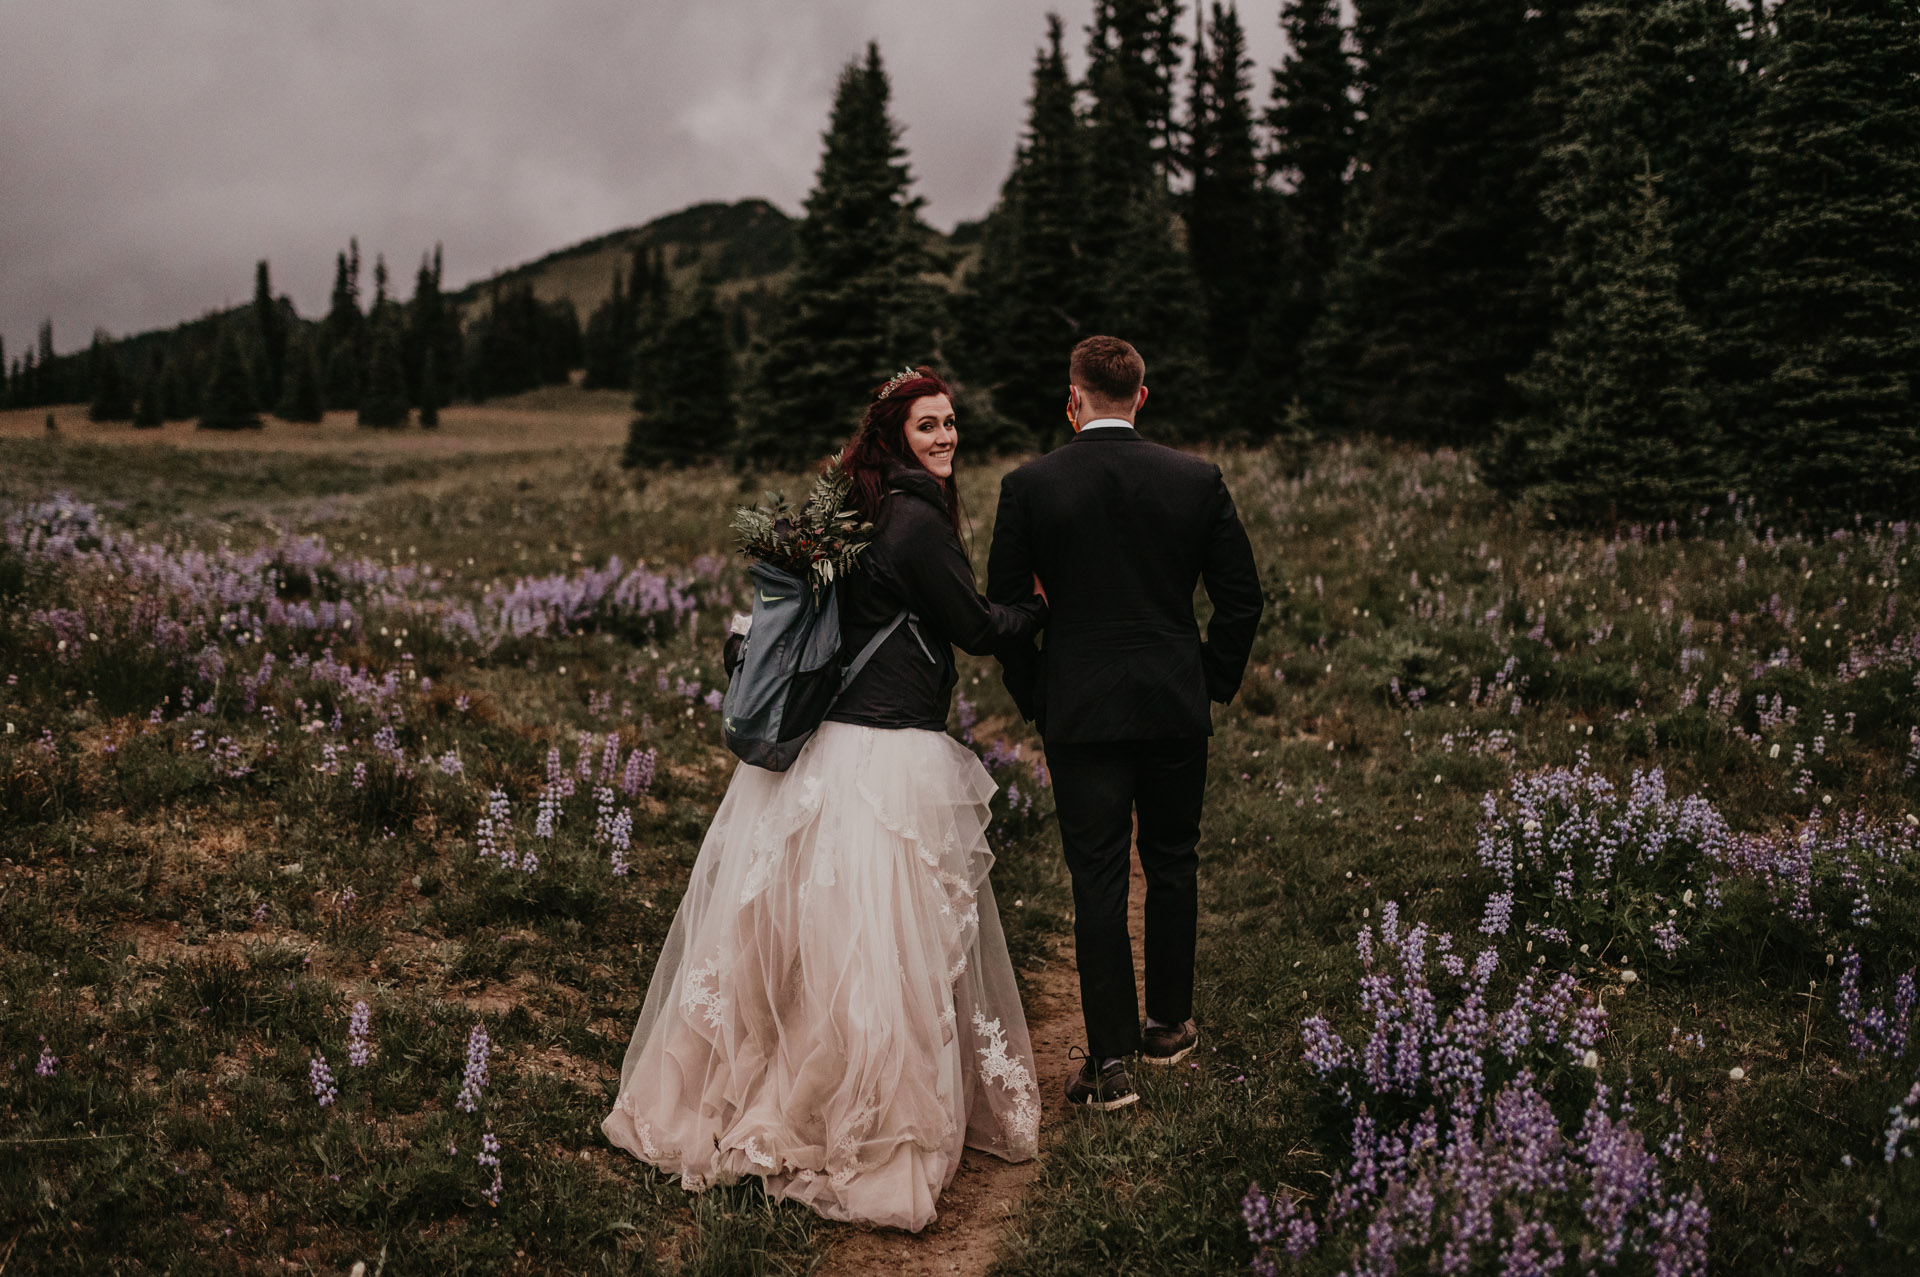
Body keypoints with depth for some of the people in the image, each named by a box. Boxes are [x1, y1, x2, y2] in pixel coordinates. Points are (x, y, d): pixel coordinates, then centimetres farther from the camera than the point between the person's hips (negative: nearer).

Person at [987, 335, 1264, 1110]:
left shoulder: (1029, 485, -6)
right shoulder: (1196, 480, -2)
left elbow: (1003, 604, -1)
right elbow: (1240, 596, 2)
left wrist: (1033, 698, 11)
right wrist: (1215, 681, 15)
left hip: (1080, 710, -2)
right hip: (1176, 704, 2)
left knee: (1098, 878, 3)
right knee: (1172, 863, 17)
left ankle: (1110, 1059, 5)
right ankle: (1168, 1025, 29)